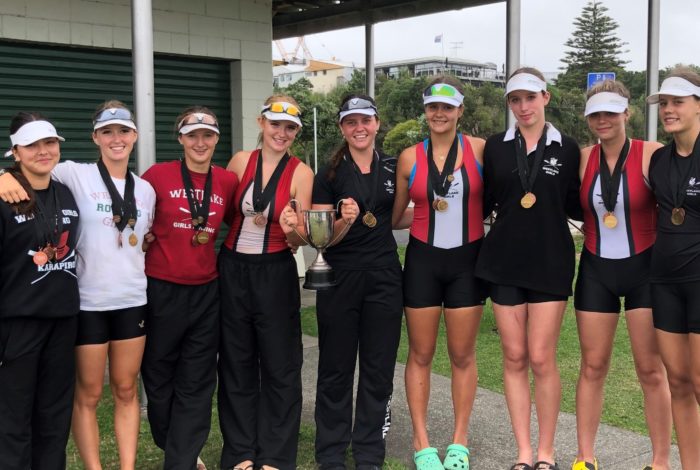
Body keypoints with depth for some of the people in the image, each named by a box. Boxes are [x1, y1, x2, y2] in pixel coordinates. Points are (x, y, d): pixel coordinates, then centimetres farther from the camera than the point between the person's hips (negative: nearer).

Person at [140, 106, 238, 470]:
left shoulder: (227, 181, 2)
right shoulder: (158, 174, -7)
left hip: (206, 292, 2)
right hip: (162, 290, -2)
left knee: (197, 384, 7)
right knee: (159, 375, 13)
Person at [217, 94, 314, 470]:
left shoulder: (301, 173, -5)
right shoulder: (241, 160, 1)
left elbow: (297, 240, -7)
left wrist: (292, 228, -27)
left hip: (275, 274, -2)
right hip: (232, 269, 3)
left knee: (279, 365, 4)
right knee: (236, 362, 9)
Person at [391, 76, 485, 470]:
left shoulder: (480, 149, -2)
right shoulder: (410, 158, 1)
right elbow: (394, 215, 10)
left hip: (467, 260, -1)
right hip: (423, 260, 1)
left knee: (463, 355, 8)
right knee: (421, 354, 6)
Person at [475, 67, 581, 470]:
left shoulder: (567, 148, 3)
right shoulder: (496, 147, 6)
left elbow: (575, 207, 7)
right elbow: (484, 203, 9)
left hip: (551, 261, -2)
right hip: (504, 260, 2)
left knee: (541, 359, -3)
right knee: (514, 358, 5)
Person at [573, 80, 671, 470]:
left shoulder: (650, 154, -10)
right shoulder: (583, 159, 1)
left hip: (644, 269, -3)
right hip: (596, 270, 3)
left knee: (652, 370, 3)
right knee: (593, 367, 8)